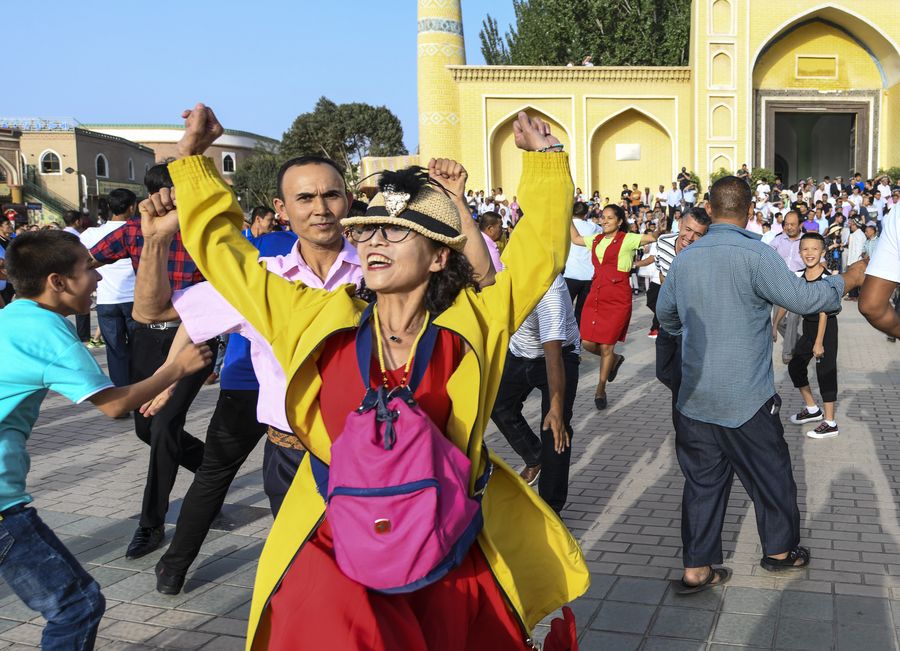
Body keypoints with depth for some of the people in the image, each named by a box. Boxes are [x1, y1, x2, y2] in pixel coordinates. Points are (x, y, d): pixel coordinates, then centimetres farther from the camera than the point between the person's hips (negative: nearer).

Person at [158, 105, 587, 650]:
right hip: (335, 550, 0)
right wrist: (195, 160, 10)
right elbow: (226, 255, 9)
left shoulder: (472, 325, -1)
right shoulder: (322, 323, 1)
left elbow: (539, 250, 5)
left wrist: (546, 160, 1)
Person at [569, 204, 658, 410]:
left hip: (617, 300, -5)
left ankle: (601, 389, 17)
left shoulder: (627, 239, -5)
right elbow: (576, 239, 29)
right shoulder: (596, 239, 12)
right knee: (588, 343, 2)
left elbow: (652, 237, -15)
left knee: (606, 346, 0)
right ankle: (614, 359, 34)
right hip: (595, 296, 6)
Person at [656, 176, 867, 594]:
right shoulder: (755, 255, -16)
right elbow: (804, 298, -16)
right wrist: (849, 278, 1)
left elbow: (665, 313, 16)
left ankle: (696, 568, 15)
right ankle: (779, 550, 33)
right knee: (771, 474, 16)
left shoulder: (685, 258, 3)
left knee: (702, 481, 12)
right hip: (746, 398, -5)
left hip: (694, 398, 5)